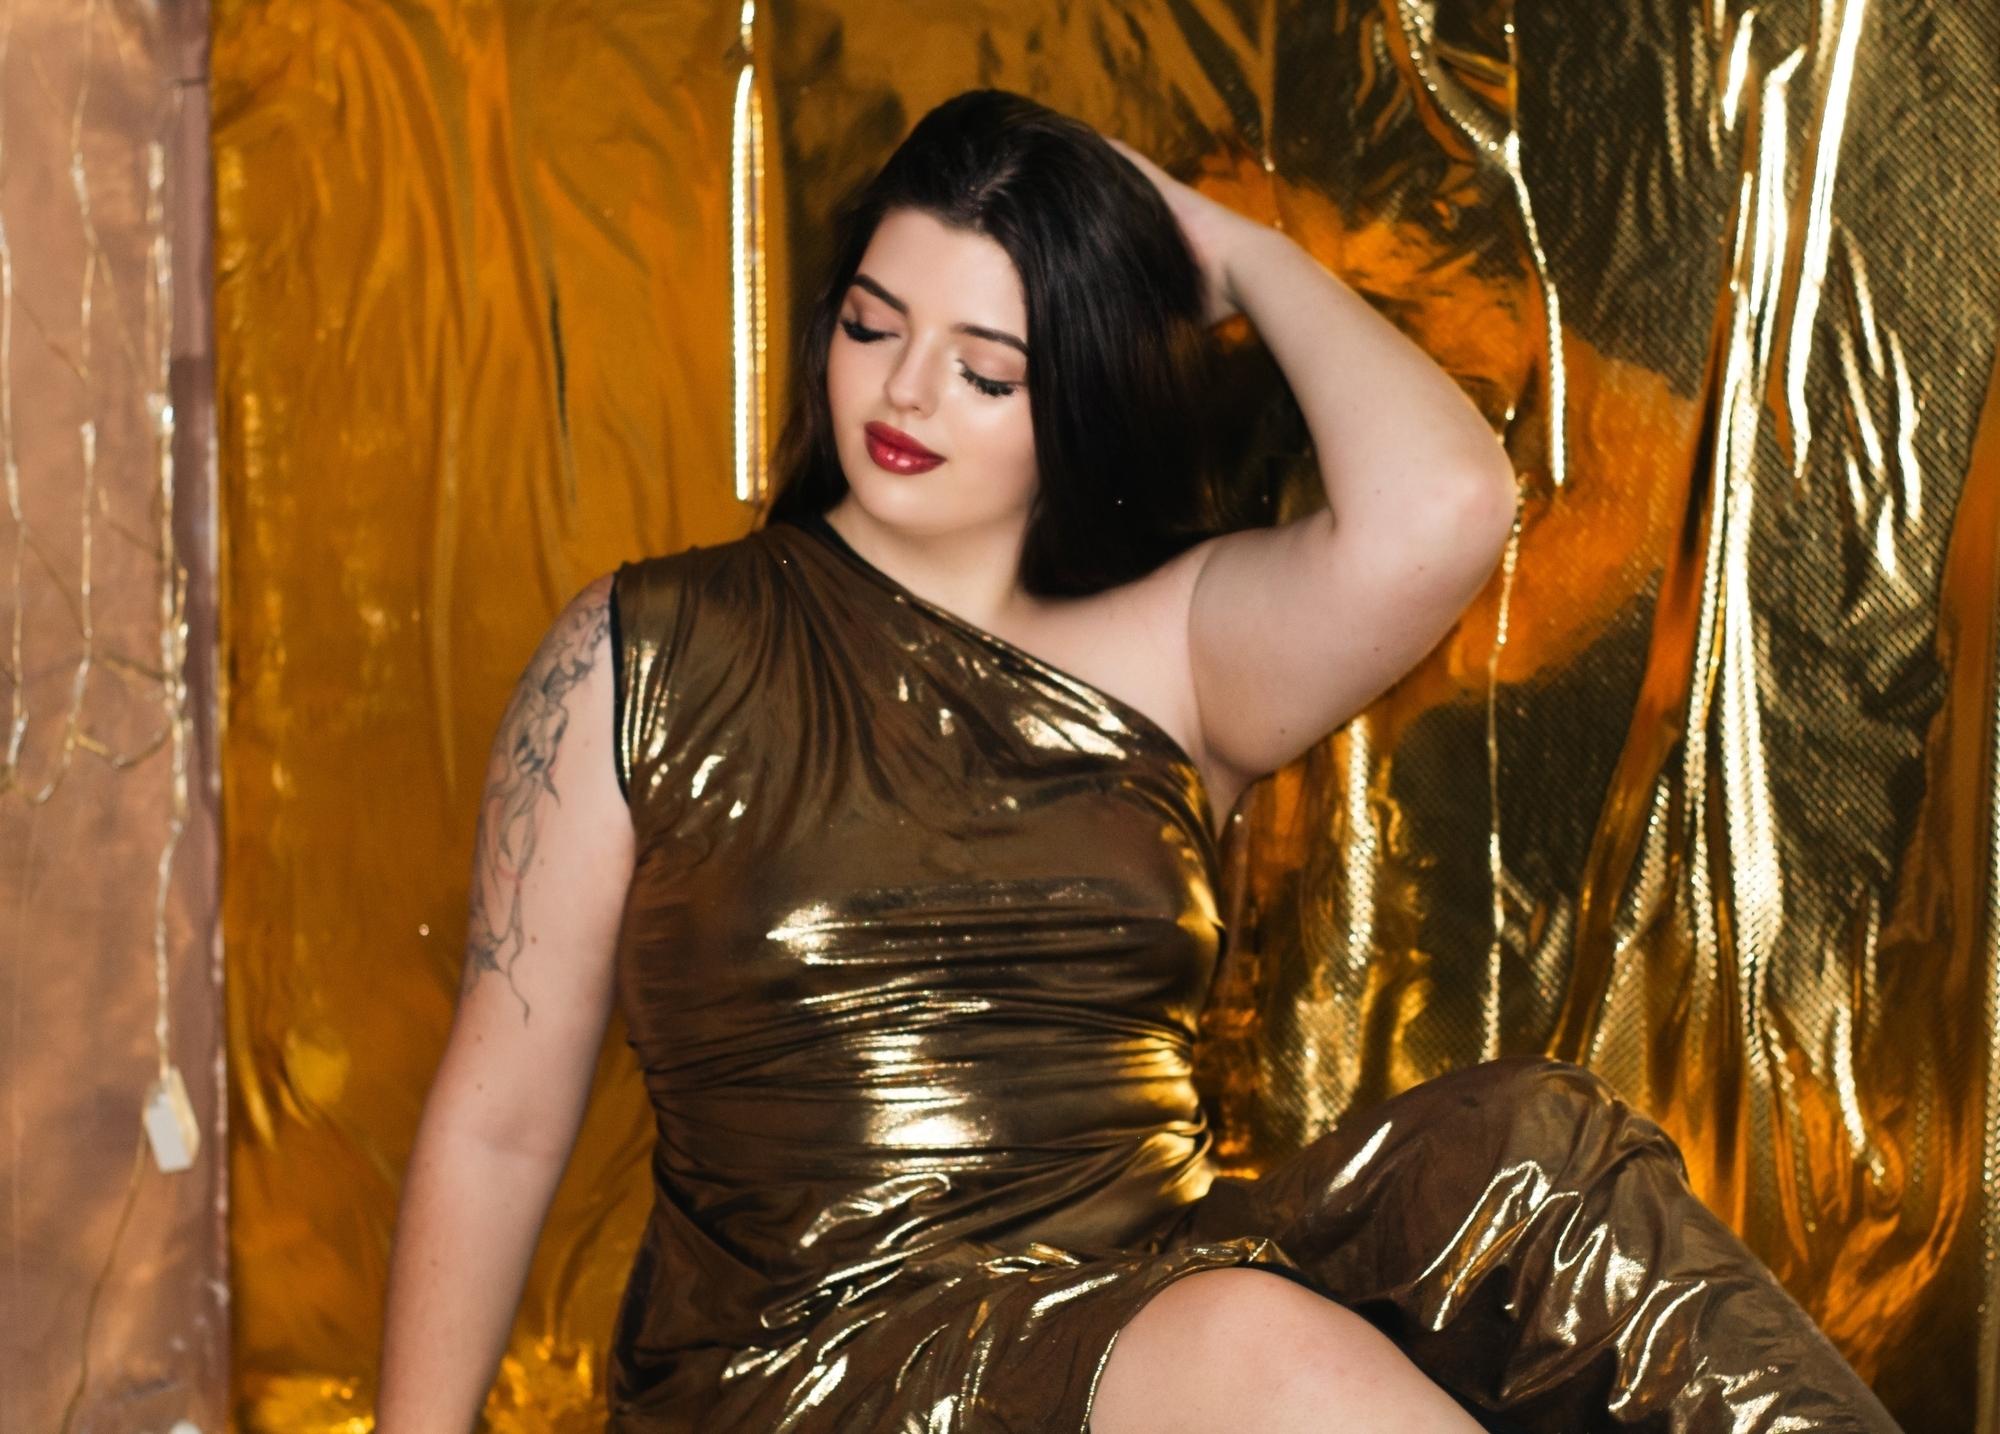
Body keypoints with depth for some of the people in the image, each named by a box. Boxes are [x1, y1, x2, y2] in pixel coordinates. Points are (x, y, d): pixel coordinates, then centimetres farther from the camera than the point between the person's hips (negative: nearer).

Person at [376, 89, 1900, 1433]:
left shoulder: (1173, 649, 7)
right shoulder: (645, 655, 4)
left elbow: (1438, 508, -14)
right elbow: (500, 1121, 6)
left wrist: (1244, 257, 3)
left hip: (1155, 1302, 3)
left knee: (1528, 1152, -24)